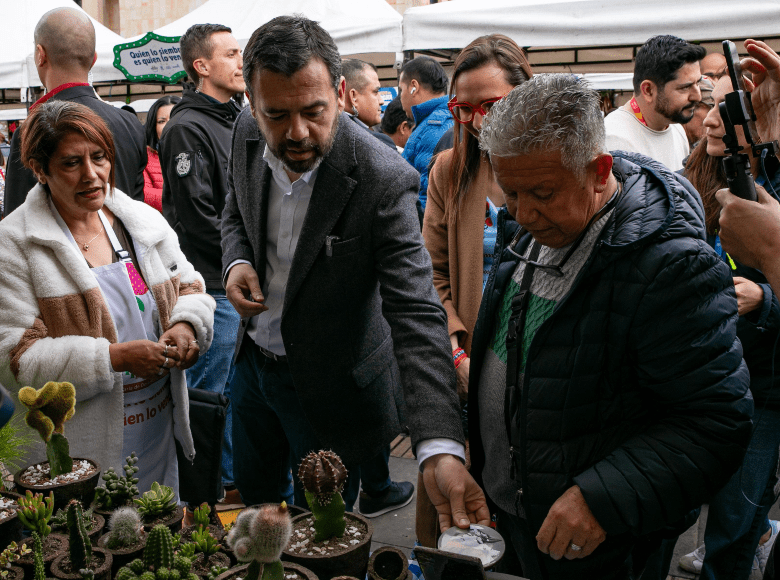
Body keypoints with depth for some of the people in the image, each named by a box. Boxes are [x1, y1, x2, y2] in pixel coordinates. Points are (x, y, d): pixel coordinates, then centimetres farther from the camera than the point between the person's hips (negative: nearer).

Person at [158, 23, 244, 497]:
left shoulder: (236, 121, 16)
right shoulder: (187, 128, -12)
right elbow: (197, 217, -17)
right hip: (214, 282, -8)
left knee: (237, 383, 16)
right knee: (210, 389, 1)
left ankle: (235, 472, 29)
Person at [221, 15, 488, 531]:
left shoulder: (383, 180, -30)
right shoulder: (248, 135, -11)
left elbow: (417, 317, -34)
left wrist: (441, 449, -44)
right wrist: (237, 262, -13)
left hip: (329, 389, -5)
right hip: (254, 359, 6)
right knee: (253, 494, 29)